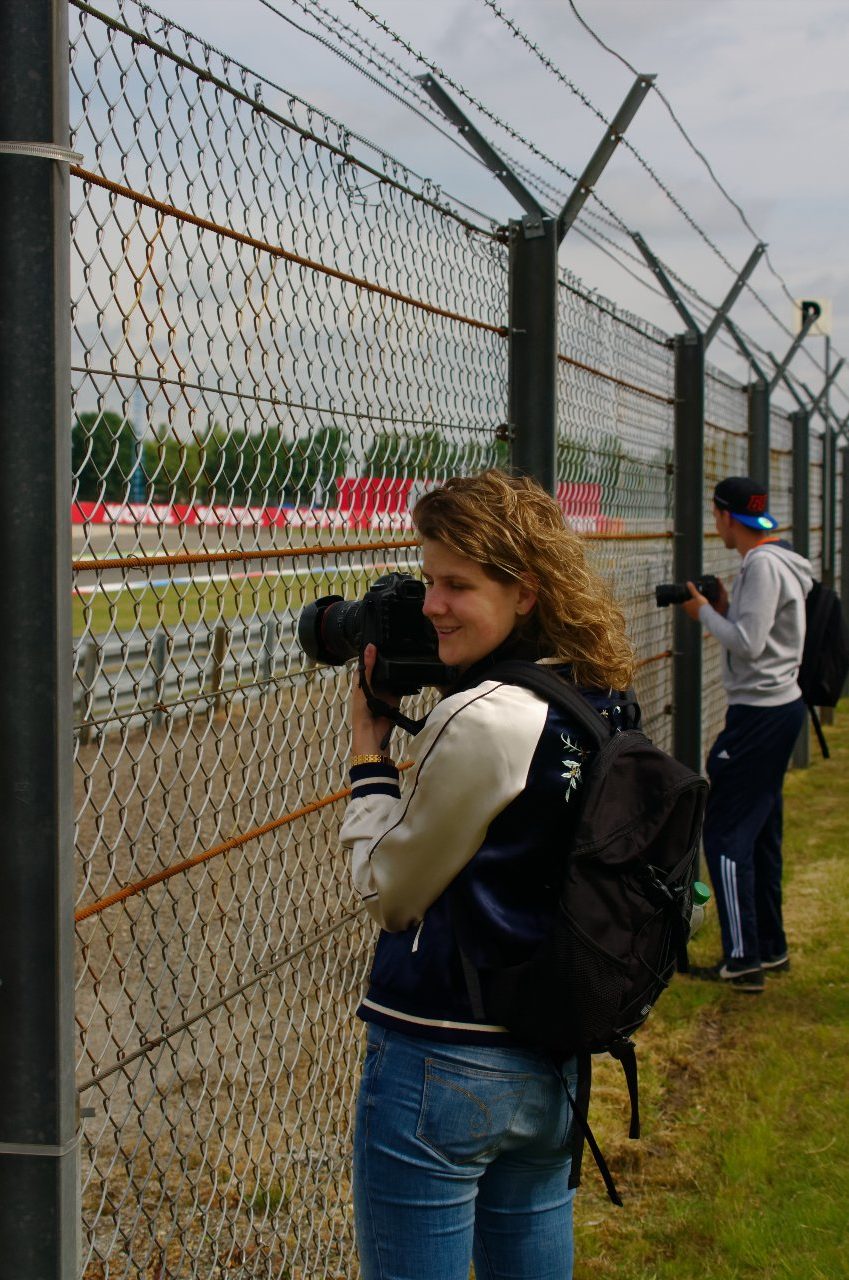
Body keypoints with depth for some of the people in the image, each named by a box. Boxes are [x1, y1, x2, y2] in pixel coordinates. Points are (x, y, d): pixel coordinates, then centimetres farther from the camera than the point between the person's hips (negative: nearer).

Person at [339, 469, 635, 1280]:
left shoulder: (483, 721, -20)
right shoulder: (598, 705, 3)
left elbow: (390, 891, -10)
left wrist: (368, 754, 0)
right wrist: (420, 724, 8)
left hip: (438, 1062, -8)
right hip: (550, 1064, 8)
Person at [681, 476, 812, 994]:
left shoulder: (762, 565, -18)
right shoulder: (781, 560, 13)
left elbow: (748, 644, -24)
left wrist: (704, 612, -11)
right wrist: (726, 608, 8)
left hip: (760, 714, -10)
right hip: (783, 705, 10)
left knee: (726, 834, -7)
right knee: (762, 832, 17)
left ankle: (743, 961, -5)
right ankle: (771, 949, 25)